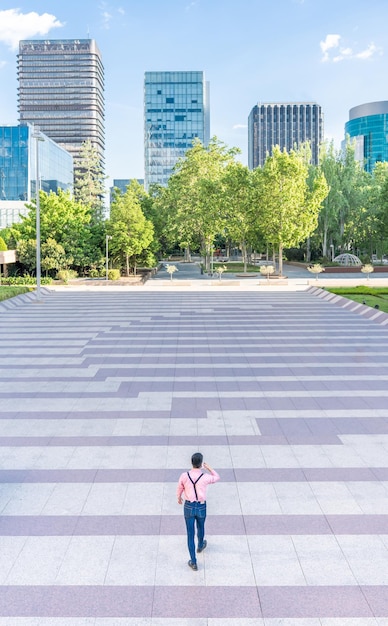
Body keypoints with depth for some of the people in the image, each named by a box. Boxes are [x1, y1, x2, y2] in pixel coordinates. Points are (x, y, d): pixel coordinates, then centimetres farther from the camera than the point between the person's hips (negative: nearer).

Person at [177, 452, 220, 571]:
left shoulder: (184, 476, -19)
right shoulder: (205, 477, -23)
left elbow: (179, 489, 2)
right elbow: (217, 478, 2)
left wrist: (179, 498, 24)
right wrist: (208, 467, 12)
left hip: (189, 507, 0)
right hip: (201, 507, 0)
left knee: (190, 534, 12)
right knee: (200, 527, 31)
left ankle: (193, 562, 17)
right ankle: (200, 545, 59)